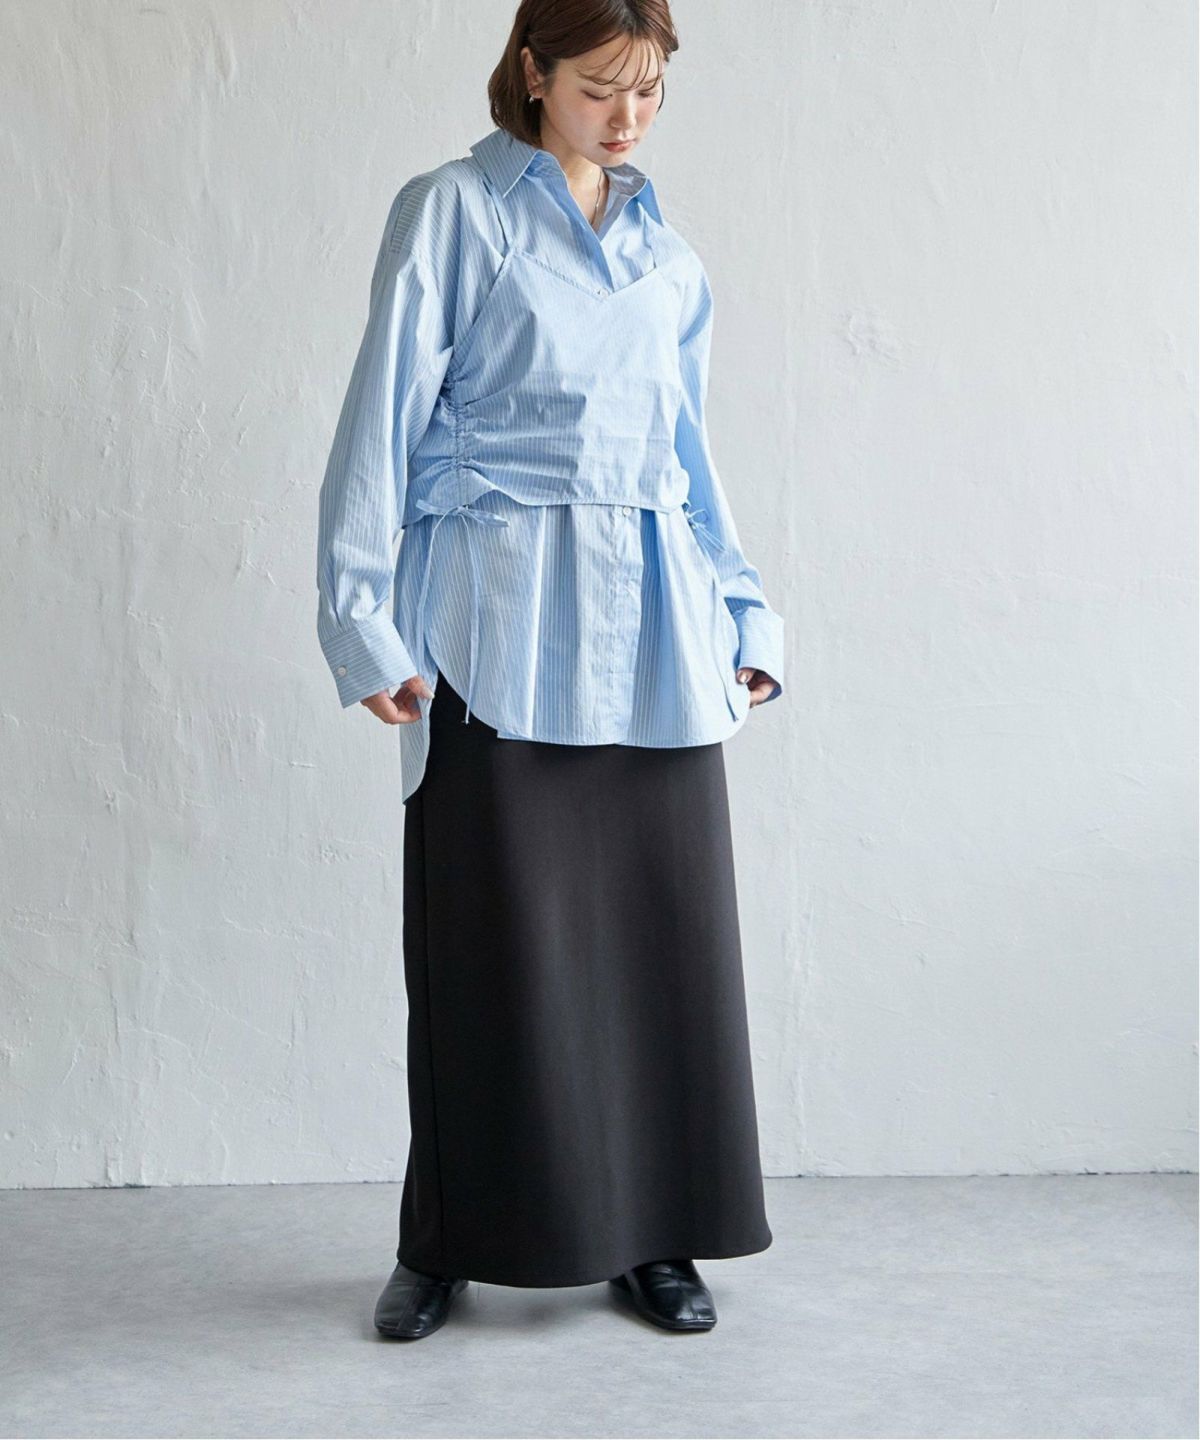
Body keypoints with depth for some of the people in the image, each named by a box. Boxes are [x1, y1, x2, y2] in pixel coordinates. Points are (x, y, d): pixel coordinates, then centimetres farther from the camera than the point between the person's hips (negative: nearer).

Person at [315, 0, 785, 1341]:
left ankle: (651, 1233, 18)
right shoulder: (453, 212, 3)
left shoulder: (669, 256, 18)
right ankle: (448, 1241, 14)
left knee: (666, 923, 4)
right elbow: (384, 418, -3)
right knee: (494, 931, -1)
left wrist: (744, 614, 17)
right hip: (501, 618, -4)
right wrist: (361, 615, -10)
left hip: (654, 623, 5)